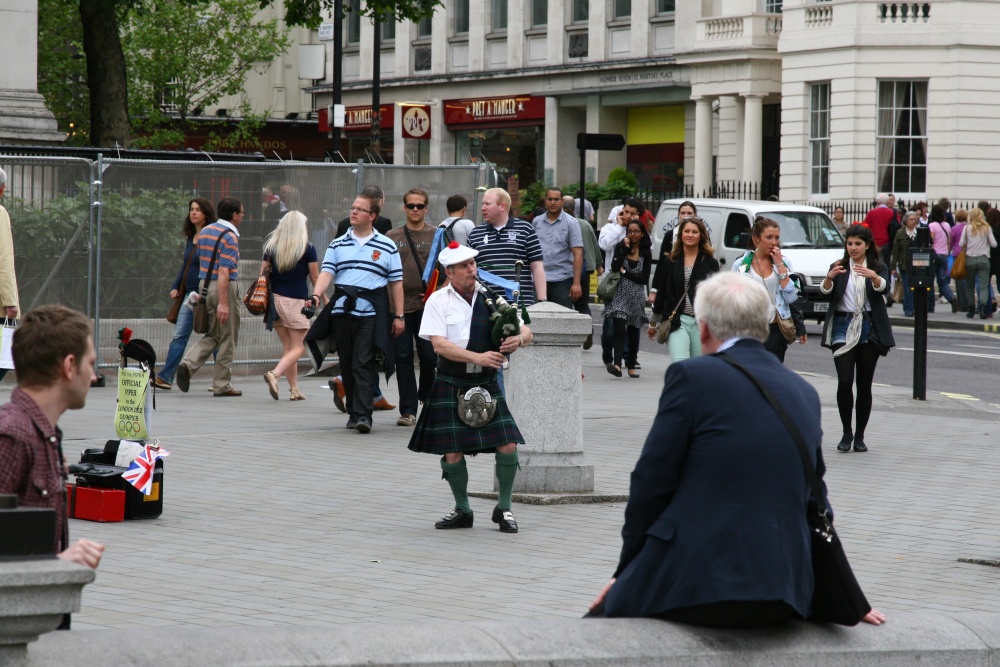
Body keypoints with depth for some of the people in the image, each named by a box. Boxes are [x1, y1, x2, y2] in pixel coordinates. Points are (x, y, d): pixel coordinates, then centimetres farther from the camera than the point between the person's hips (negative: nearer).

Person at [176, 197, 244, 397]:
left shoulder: (205, 231, 12)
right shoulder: (230, 236, -14)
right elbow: (224, 271, -21)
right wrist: (223, 303, -25)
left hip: (204, 284, 8)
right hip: (224, 288, -8)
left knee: (211, 335, 16)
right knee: (227, 339, 4)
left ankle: (188, 364, -7)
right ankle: (222, 385, 8)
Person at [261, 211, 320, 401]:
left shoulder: (271, 247, 4)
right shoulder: (308, 249, -6)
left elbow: (262, 274, 5)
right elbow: (315, 279, -1)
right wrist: (324, 298, 14)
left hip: (275, 299, 5)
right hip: (297, 301, -5)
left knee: (288, 347, 14)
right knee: (298, 348, 0)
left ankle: (294, 389, 13)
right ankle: (274, 374, -23)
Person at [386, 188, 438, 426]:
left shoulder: (436, 236, 6)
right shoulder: (392, 237, 11)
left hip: (426, 306, -1)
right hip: (398, 306, 1)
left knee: (429, 355, -3)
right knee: (403, 358, 0)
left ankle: (426, 396, 23)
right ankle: (408, 410, 4)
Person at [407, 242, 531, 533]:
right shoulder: (438, 301, -3)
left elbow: (526, 331, 4)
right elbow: (439, 345, -14)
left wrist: (518, 339, -21)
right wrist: (477, 357, -24)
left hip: (487, 384, 2)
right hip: (451, 386, -2)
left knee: (508, 446, -9)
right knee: (453, 454, -4)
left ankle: (504, 508, 11)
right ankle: (462, 510, 19)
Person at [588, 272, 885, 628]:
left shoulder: (691, 376, -5)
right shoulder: (805, 393, 14)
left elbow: (652, 483, -4)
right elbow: (815, 501, 20)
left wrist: (626, 570, 8)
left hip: (696, 583, -7)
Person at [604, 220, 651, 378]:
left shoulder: (646, 253, 5)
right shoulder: (621, 247, 5)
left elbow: (644, 279, -2)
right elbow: (614, 267, -12)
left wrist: (625, 272, -5)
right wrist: (626, 249, -10)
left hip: (637, 296, 2)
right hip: (620, 294, -2)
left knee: (633, 332, 9)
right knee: (619, 329, -17)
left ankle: (631, 366, 20)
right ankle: (617, 364, -29)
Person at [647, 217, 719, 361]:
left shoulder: (710, 263, 5)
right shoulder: (670, 261, 7)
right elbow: (661, 293, 14)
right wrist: (653, 322, 19)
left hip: (702, 322, 1)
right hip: (676, 321, -1)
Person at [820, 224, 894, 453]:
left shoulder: (879, 268, 6)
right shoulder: (839, 267, 8)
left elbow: (883, 286, -16)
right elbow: (825, 290, -9)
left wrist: (873, 276, -38)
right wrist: (830, 277, -31)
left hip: (869, 330, 0)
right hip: (843, 328, 0)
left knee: (864, 385, 2)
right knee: (844, 381, -12)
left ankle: (859, 436, 11)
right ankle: (846, 433, 3)